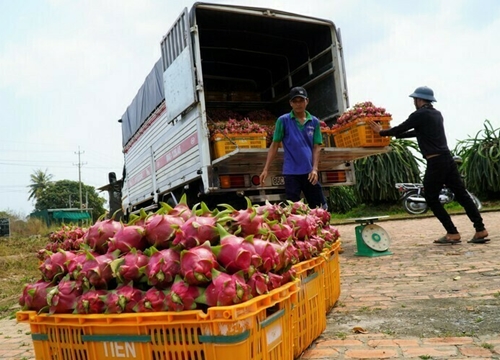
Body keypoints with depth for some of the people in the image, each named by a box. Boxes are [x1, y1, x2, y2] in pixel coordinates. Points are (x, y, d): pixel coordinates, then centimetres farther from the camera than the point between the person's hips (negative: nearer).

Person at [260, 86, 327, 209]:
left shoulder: (314, 122, 7)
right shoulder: (283, 120, 0)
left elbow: (317, 147, 6)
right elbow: (275, 145, 2)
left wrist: (314, 169, -7)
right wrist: (266, 169, -3)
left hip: (309, 172, 3)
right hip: (291, 172, -3)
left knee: (320, 208, 10)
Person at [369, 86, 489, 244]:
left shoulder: (419, 115, -8)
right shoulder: (437, 114, 18)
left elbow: (400, 129, 0)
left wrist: (382, 132, 16)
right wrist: (394, 134, 33)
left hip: (435, 163, -8)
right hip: (448, 159, 8)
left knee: (432, 199, 4)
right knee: (462, 195, 8)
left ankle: (452, 233, 4)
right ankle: (480, 230, 8)